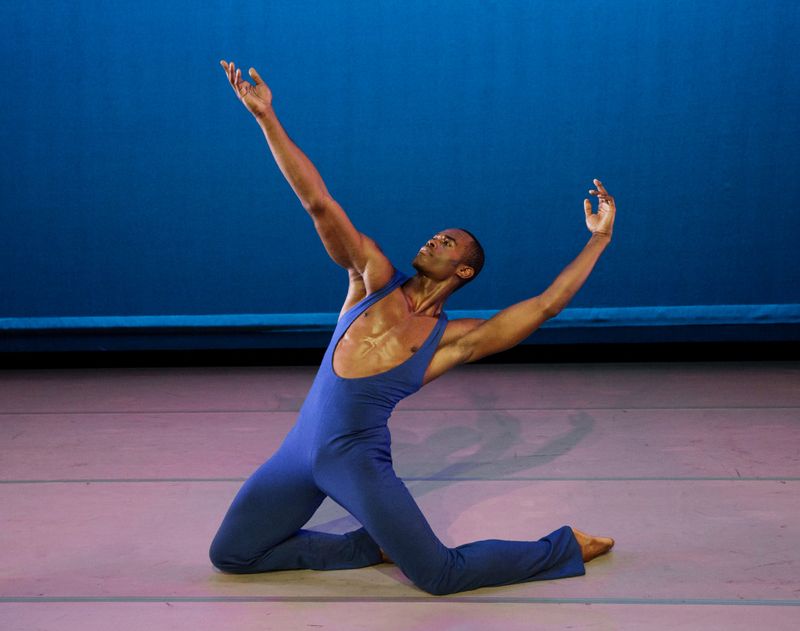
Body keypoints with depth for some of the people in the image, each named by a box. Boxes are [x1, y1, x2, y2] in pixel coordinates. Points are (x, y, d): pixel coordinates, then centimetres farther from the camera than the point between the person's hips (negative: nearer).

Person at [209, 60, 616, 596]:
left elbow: (545, 305, 0)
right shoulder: (374, 277, 7)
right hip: (301, 450, 4)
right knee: (229, 556, 7)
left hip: (357, 460, -4)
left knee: (442, 576, -9)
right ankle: (371, 547, 18)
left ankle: (564, 548, 16)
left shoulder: (455, 338, 1)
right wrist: (266, 117, -4)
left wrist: (598, 240, 2)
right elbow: (318, 202, 0)